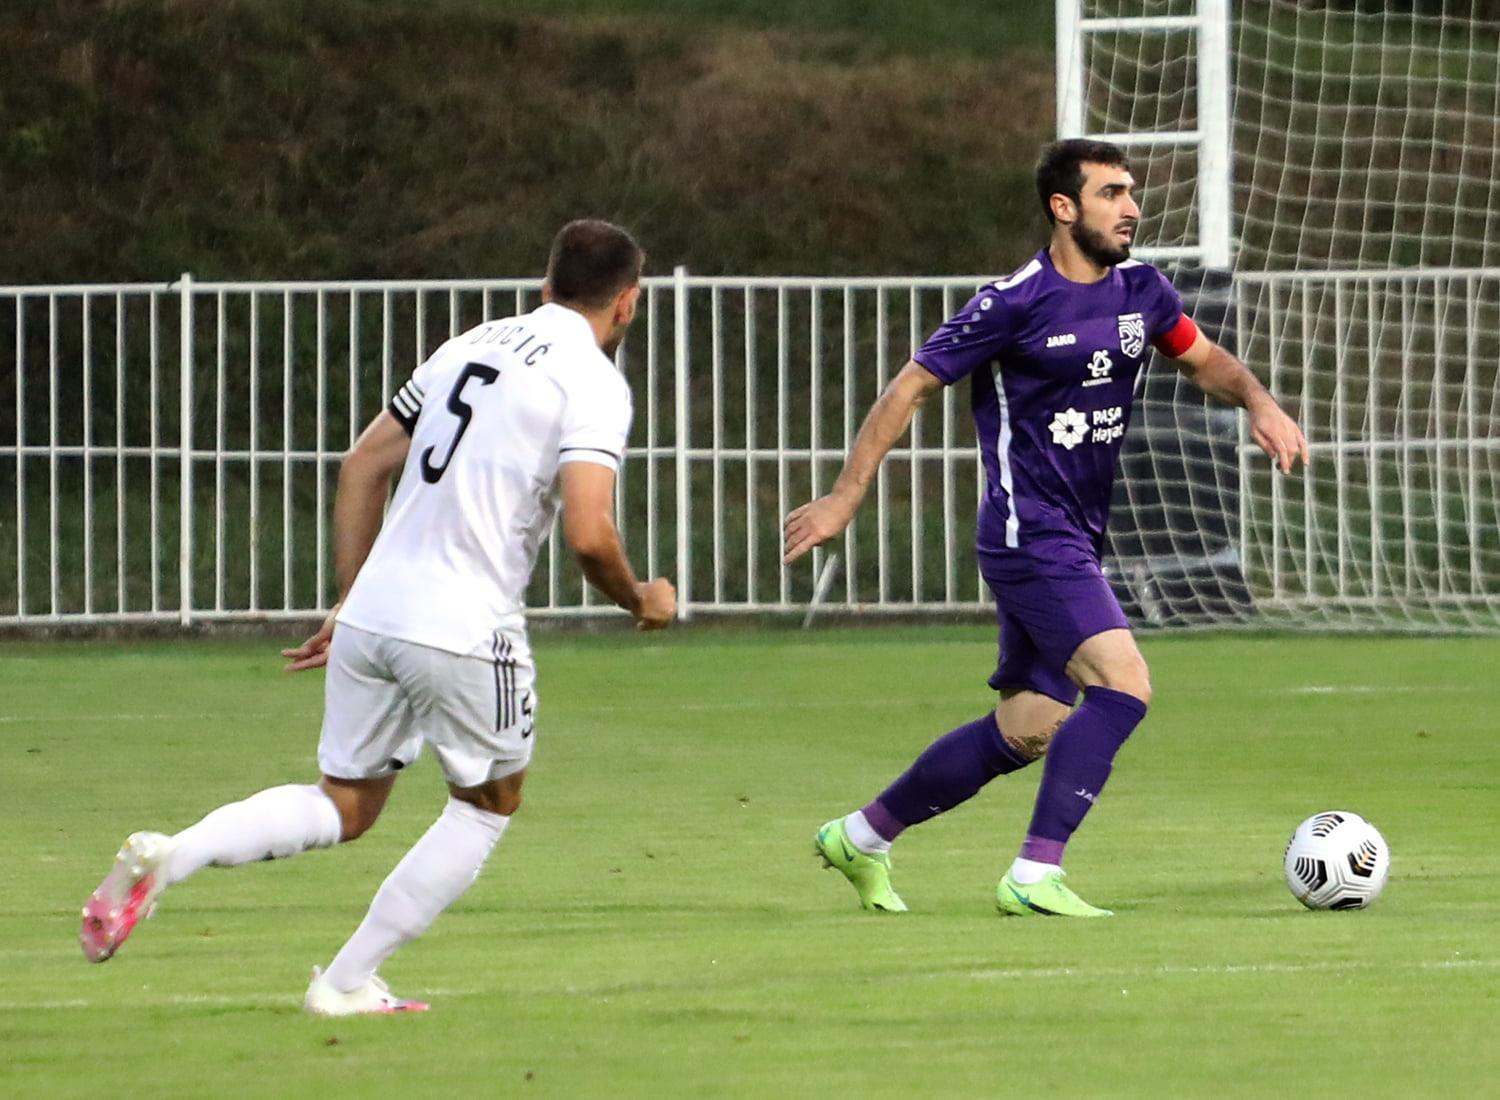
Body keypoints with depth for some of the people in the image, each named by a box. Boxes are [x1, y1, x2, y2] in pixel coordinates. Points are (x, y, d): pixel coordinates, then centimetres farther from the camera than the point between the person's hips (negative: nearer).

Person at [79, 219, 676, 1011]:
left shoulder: (470, 347, 15)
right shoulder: (594, 383, -7)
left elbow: (363, 465, 19)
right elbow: (588, 533, -19)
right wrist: (639, 600, 1)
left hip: (373, 613, 6)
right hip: (466, 633, -6)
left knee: (344, 806, 18)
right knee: (490, 804, 18)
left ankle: (165, 858, -6)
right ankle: (348, 982, 13)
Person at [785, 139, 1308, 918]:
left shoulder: (1139, 291, 7)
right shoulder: (1015, 304, -13)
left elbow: (1203, 359, 24)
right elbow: (909, 388, -6)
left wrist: (1258, 403, 2)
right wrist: (845, 498, -5)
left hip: (1077, 545, 8)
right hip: (1030, 539, -8)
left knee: (1025, 731, 12)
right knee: (1123, 684, -23)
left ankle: (861, 837, 27)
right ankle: (1035, 875, -20)